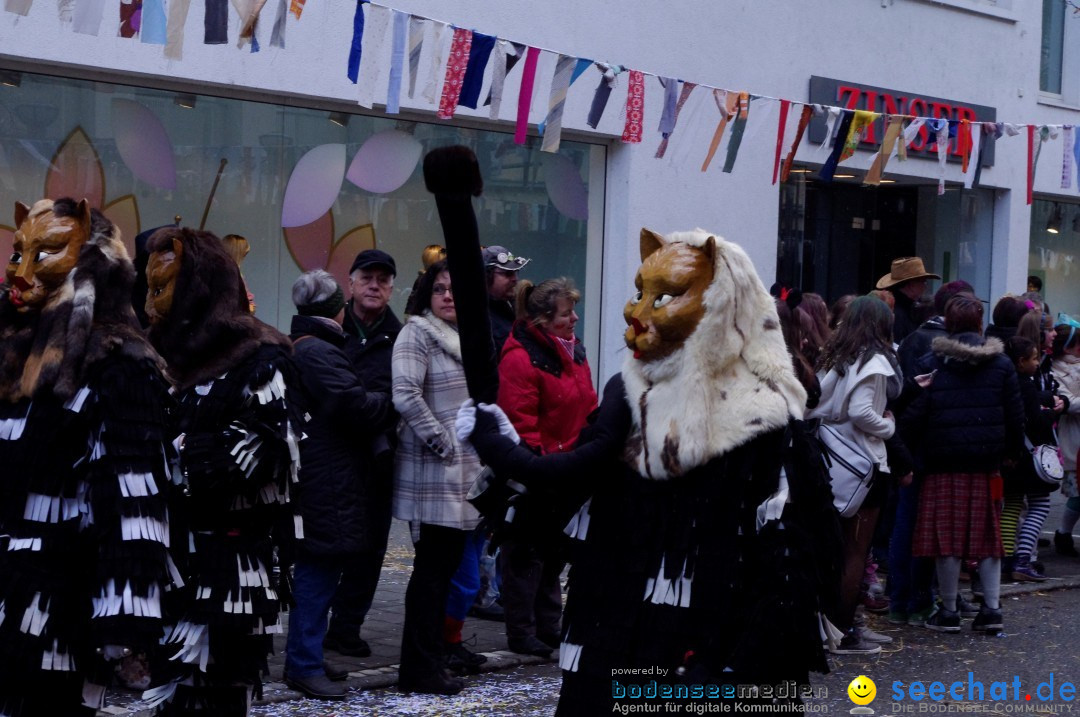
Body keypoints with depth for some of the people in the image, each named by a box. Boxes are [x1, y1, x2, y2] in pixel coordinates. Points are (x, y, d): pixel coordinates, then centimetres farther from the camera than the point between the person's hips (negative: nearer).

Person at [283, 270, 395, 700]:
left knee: (316, 572, 15)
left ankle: (305, 658, 23)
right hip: (327, 482, -11)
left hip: (316, 477, 11)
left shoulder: (298, 347, 18)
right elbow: (353, 404, -22)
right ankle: (305, 665, -2)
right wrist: (395, 405, -8)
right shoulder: (319, 352, -16)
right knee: (319, 571, -6)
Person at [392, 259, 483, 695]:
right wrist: (441, 444, -17)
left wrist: (480, 448, 13)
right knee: (432, 569, -5)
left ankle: (429, 662, 18)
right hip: (433, 473, -8)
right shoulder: (418, 333, -8)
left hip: (464, 471, 8)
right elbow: (406, 395, -20)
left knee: (447, 566, 10)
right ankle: (421, 671, 2)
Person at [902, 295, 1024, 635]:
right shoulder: (1001, 364, 1)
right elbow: (1015, 415, 4)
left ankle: (948, 611, 8)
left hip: (943, 465, -2)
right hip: (987, 465, 2)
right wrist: (1013, 451, 18)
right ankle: (992, 607, 10)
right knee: (988, 534, 11)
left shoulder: (932, 363, -6)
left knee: (948, 535, 3)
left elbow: (914, 416, -8)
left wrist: (915, 447, 7)